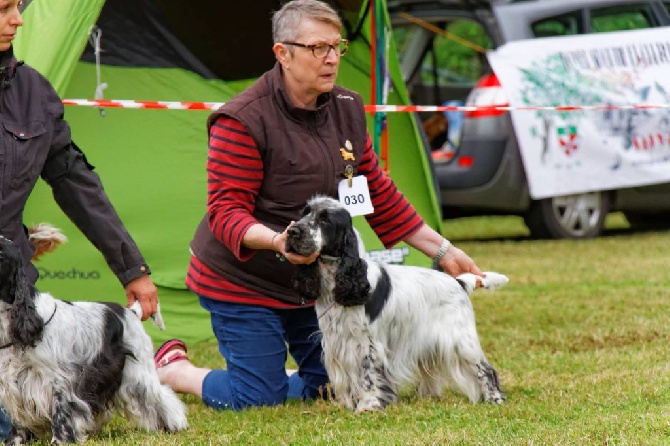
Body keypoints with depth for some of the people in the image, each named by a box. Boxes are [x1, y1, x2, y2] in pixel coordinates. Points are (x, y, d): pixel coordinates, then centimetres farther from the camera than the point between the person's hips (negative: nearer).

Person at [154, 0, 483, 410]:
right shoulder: (243, 121, -20)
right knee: (257, 399, -9)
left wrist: (442, 251, 7)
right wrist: (275, 240, -41)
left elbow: (379, 194, 10)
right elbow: (226, 212, -21)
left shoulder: (348, 110, 3)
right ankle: (171, 368, 18)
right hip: (244, 282, -7)